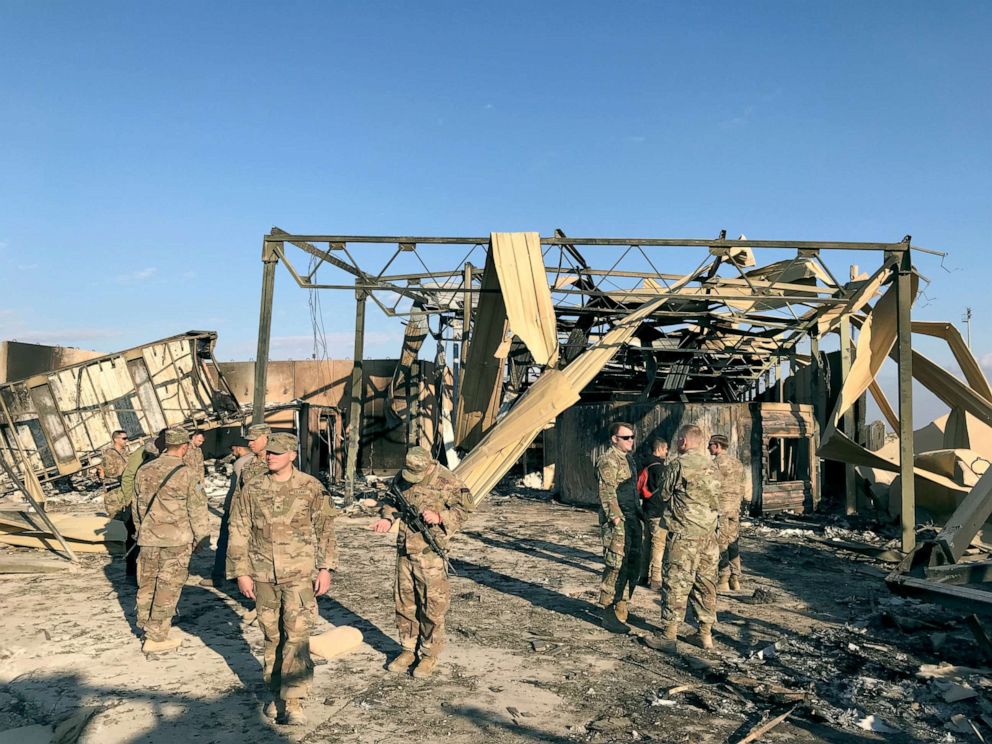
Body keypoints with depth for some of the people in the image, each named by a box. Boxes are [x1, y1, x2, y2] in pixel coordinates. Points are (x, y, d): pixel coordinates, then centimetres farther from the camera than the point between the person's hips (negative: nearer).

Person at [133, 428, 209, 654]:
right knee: (168, 586, 3)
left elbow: (137, 505, 14)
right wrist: (201, 537, 4)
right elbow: (197, 510, -8)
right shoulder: (185, 474, -13)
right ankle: (155, 638, 8)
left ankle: (145, 625, 31)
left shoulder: (144, 470, 3)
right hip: (177, 538, -5)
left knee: (147, 582, 18)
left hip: (148, 536, 5)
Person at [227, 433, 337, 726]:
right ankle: (276, 692, 28)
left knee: (297, 635, -8)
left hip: (299, 573, -3)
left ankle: (292, 700, -2)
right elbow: (239, 532, 5)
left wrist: (325, 568, -4)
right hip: (263, 574, 3)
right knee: (272, 636, 13)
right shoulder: (251, 490, 2)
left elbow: (324, 529, 0)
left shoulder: (311, 488, -3)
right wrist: (241, 572, 2)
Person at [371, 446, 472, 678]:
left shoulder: (447, 482, -14)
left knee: (432, 604, 1)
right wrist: (387, 519, -3)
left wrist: (438, 517, -23)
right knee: (404, 601, 13)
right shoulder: (402, 478, 3)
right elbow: (392, 502, 17)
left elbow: (462, 510, -8)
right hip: (405, 549, 5)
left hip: (430, 552, -5)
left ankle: (430, 655, 16)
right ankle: (408, 649, 29)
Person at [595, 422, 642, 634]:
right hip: (617, 522, -10)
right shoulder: (608, 461, -13)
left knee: (633, 566, 14)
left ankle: (621, 609, 26)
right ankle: (610, 615, 1)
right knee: (616, 567, -7)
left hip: (632, 521, 10)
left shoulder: (628, 459, 18)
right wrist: (616, 519, -22)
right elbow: (607, 493, -19)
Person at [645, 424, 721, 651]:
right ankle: (706, 634, 20)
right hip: (709, 533, 7)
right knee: (706, 584, 12)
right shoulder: (712, 466, 10)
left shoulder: (678, 464, -11)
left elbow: (664, 494, -2)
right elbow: (715, 499, 16)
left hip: (684, 534, -6)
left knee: (676, 584, -1)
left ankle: (668, 635, 4)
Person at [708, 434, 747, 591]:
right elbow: (741, 487, 17)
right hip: (735, 508, 7)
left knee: (721, 544, -3)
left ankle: (723, 581, -1)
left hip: (720, 508, -7)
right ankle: (735, 580, 15)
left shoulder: (717, 462, -11)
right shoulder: (737, 463, 14)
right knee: (733, 543, 11)